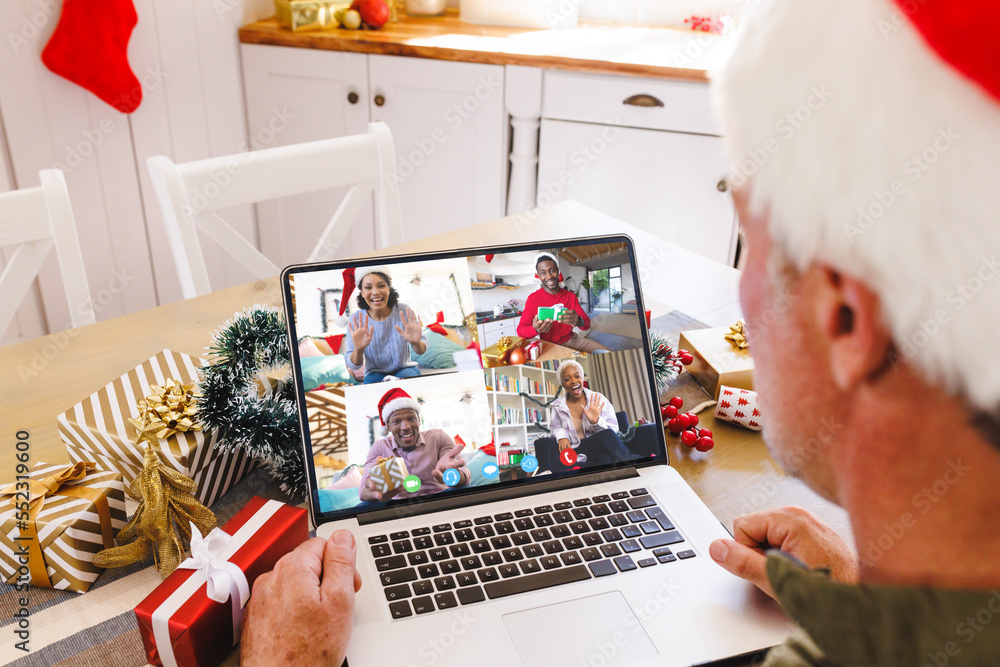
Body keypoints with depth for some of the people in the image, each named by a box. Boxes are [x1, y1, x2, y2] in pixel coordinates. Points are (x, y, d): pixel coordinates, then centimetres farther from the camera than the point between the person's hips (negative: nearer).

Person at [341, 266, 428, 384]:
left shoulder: (404, 311, -11)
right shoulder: (356, 320, -11)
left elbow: (422, 350, -7)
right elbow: (353, 366, -11)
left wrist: (416, 343, -32)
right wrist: (358, 349, -34)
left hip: (405, 369, 1)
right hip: (375, 373, 0)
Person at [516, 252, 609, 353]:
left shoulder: (570, 296, 5)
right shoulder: (533, 298, -6)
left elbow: (587, 324, -2)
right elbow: (520, 330, -11)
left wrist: (578, 321, -29)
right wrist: (536, 329, -35)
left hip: (571, 339, 5)